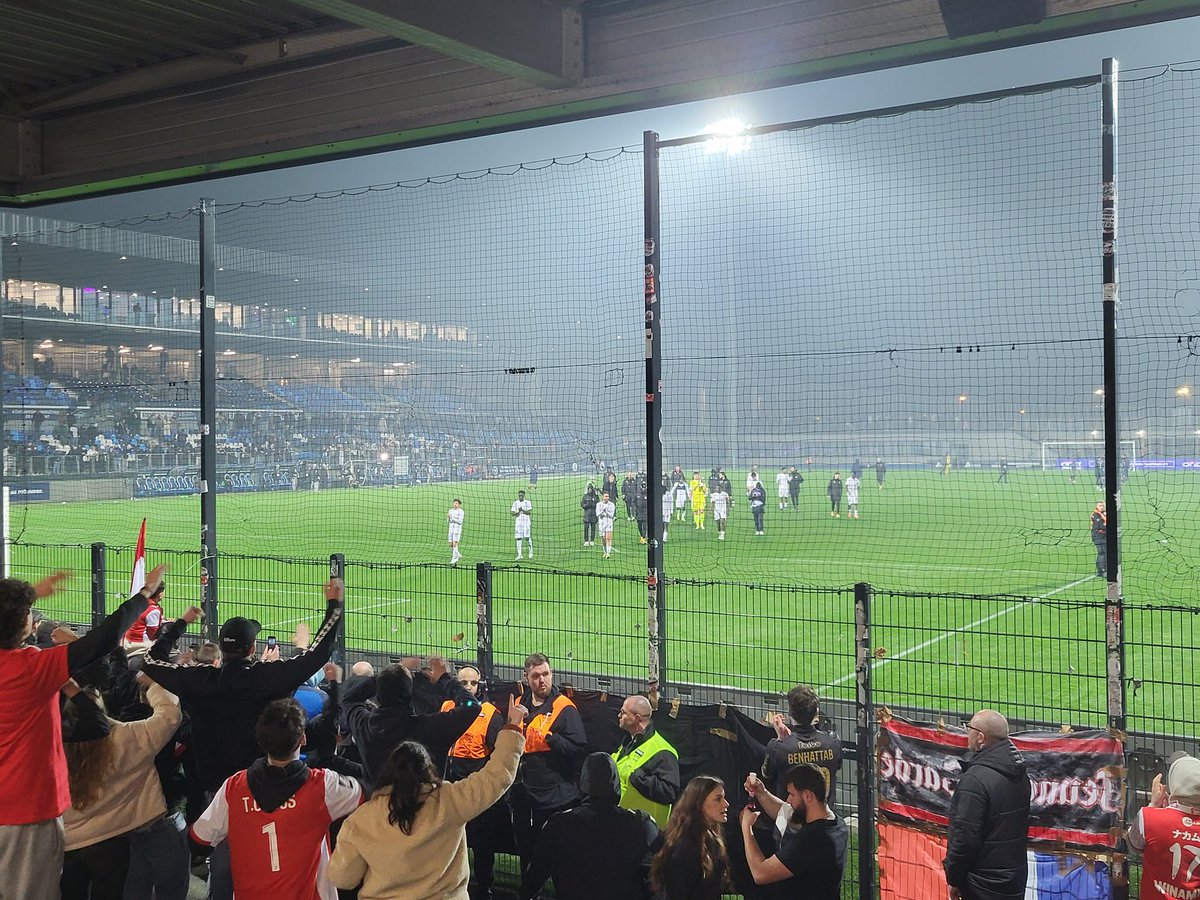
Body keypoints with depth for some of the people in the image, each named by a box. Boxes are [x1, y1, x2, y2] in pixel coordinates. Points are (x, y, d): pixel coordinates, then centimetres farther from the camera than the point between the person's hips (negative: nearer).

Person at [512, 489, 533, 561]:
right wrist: (518, 512, -15)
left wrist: (523, 510, -23)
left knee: (527, 538, -7)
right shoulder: (515, 503, 10)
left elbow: (529, 512, -8)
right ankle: (519, 555, -1)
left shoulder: (527, 502, 3)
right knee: (518, 538, -3)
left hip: (526, 522, -2)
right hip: (518, 522, 2)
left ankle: (531, 550, 18)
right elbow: (512, 513, 4)